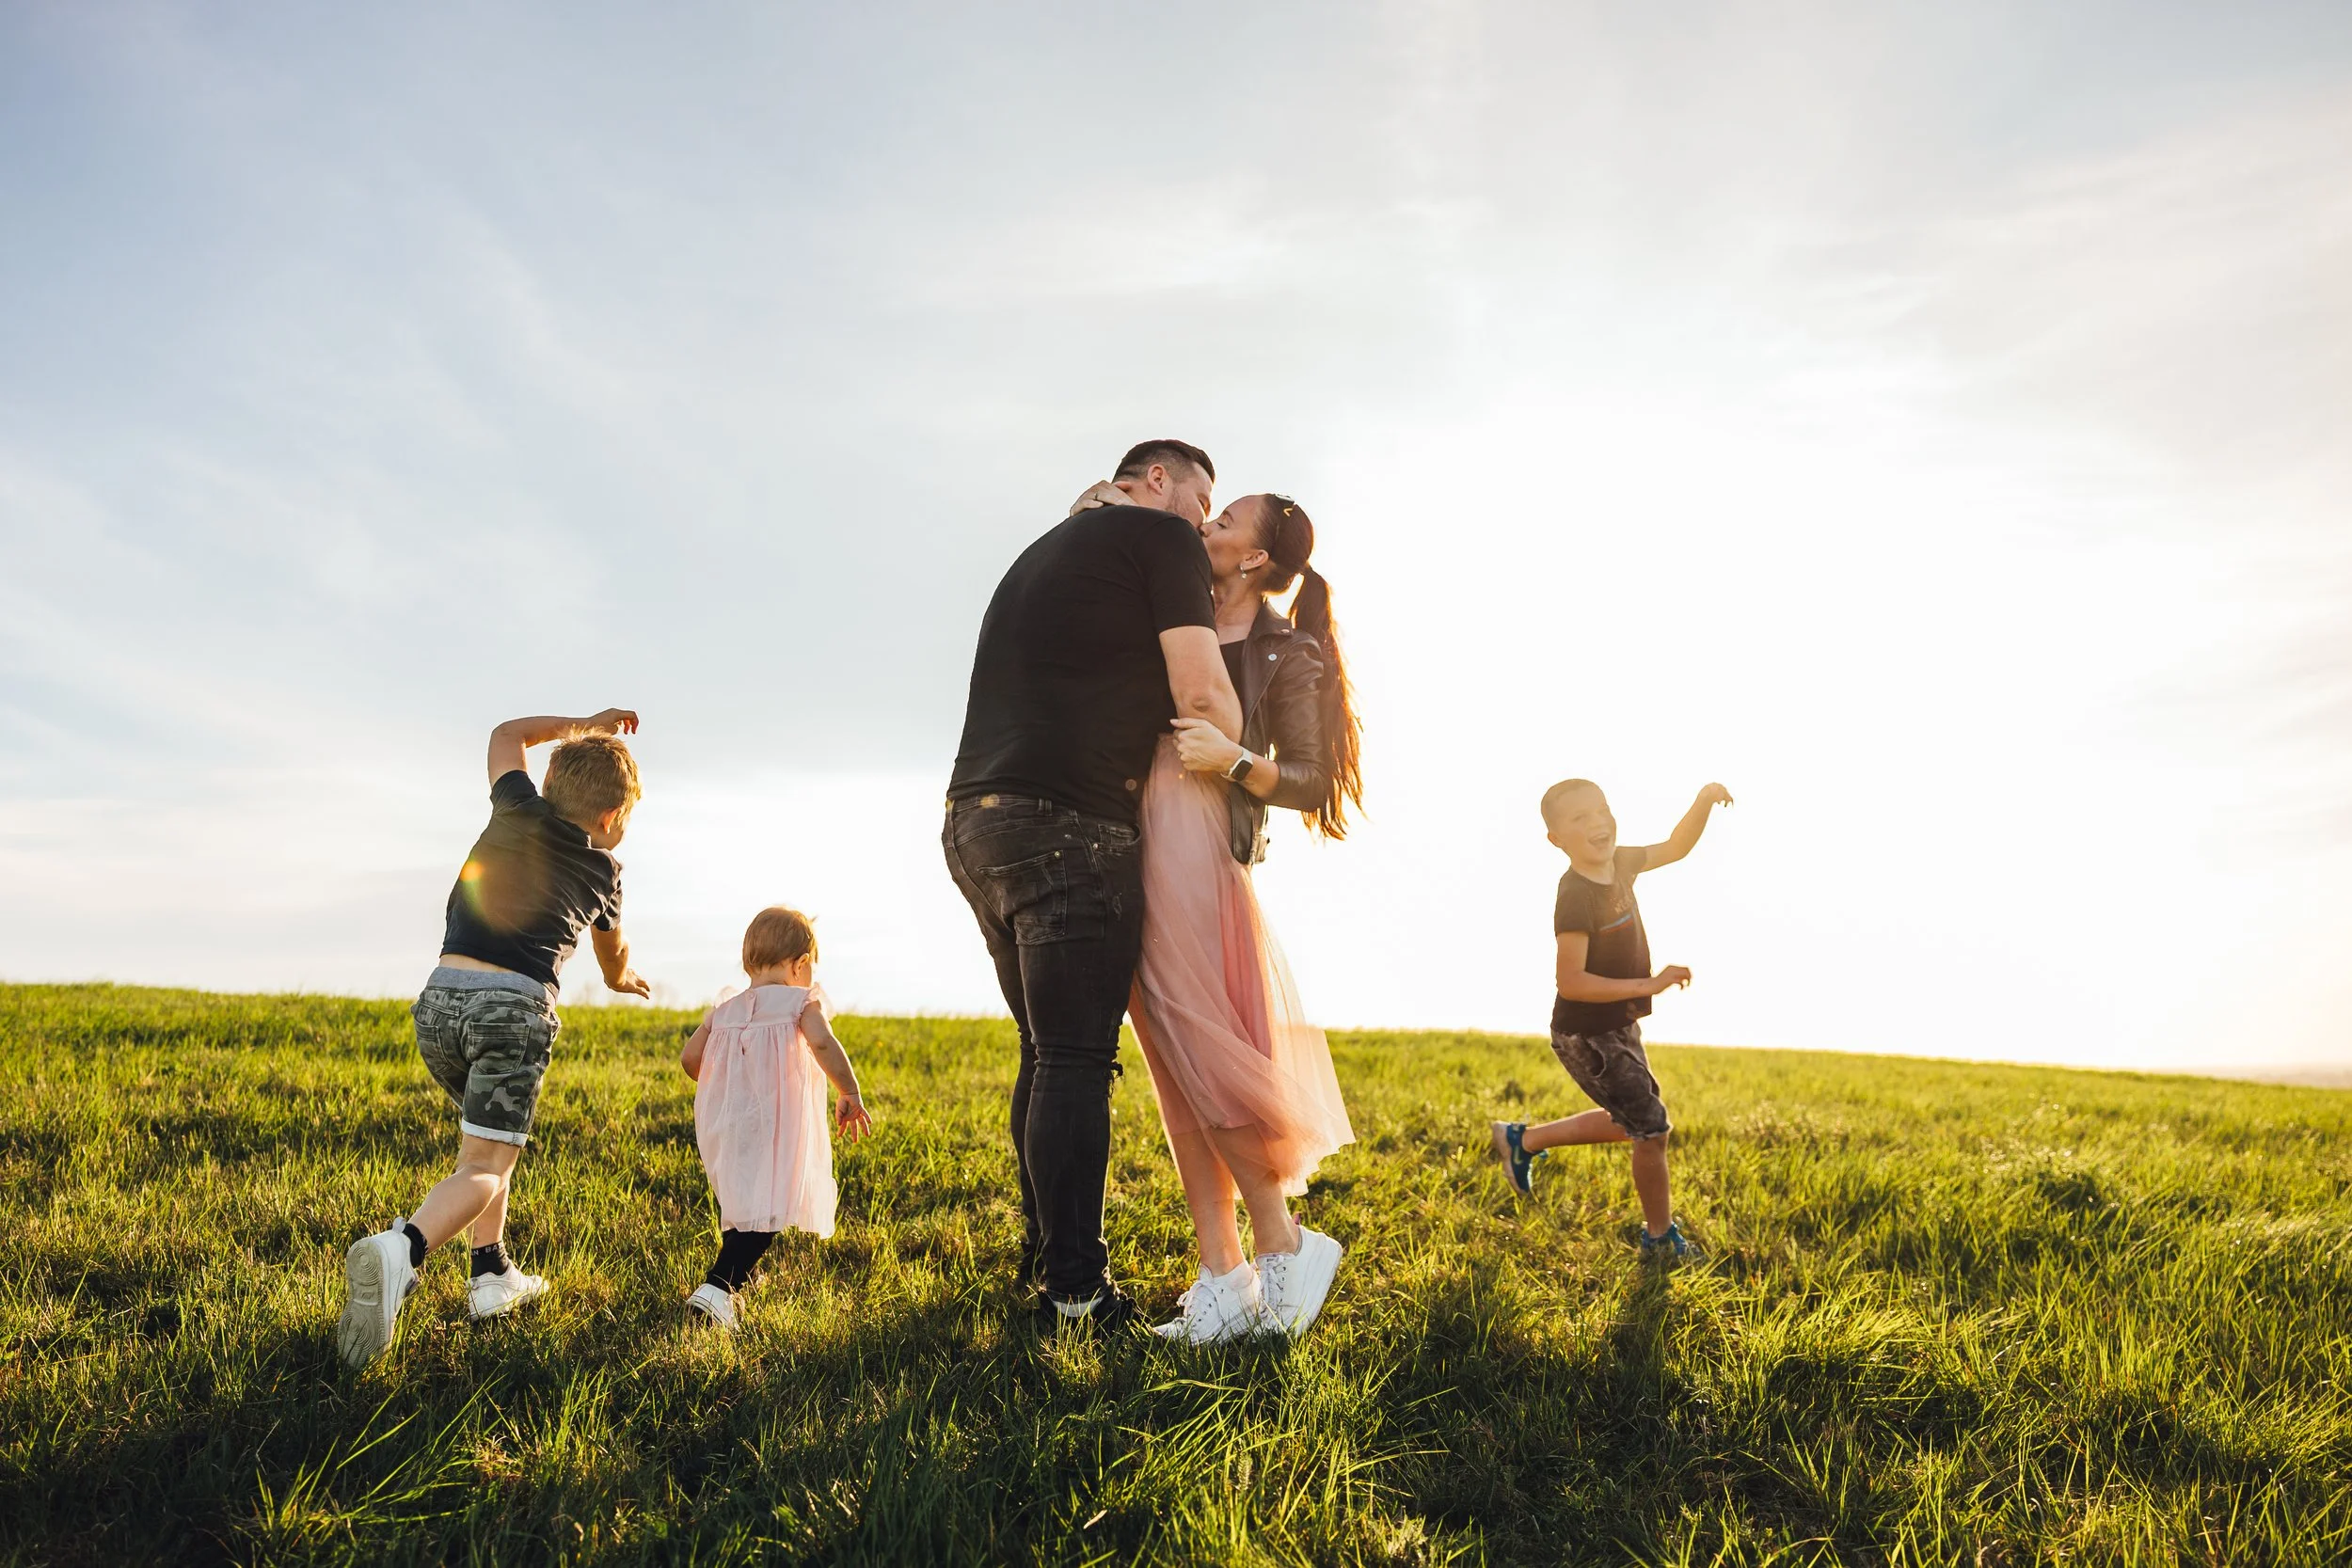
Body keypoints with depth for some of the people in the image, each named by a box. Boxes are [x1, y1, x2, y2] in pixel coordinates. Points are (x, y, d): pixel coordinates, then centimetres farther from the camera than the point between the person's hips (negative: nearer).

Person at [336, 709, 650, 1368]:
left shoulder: (517, 809, 12)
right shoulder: (601, 871, 10)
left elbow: (508, 733, 34)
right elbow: (613, 952, 32)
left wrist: (583, 724, 39)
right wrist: (623, 979, 54)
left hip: (441, 998, 5)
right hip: (514, 1007, -4)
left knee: (489, 1139, 25)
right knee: (484, 1167, -6)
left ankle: (492, 1274, 26)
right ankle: (401, 1249, -34)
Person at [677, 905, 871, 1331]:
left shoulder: (724, 1012, 13)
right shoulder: (800, 1001, -3)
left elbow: (689, 1057, 10)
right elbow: (822, 1043, -20)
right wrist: (850, 1094, -14)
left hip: (725, 1126, 7)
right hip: (774, 1126, -7)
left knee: (739, 1202, 22)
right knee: (765, 1211, -9)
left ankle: (739, 1276, 35)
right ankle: (716, 1288, -21)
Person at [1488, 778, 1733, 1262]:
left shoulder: (1619, 863, -2)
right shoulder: (1576, 896, -27)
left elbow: (1675, 848, 13)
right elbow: (1570, 982, -30)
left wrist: (1704, 802, -4)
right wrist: (1648, 985, -28)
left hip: (1618, 1028, 9)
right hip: (1590, 1037, -9)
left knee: (1630, 1125, 23)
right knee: (1652, 1129, 3)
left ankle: (1523, 1141, 35)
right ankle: (1661, 1237, 25)